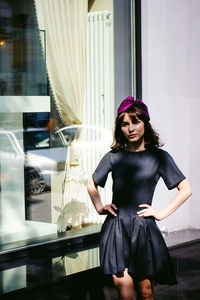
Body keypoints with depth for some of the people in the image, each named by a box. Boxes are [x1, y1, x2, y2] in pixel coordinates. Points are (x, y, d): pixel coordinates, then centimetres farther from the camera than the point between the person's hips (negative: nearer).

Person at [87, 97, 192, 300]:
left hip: (144, 229, -1)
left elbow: (185, 190, 4)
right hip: (116, 228, 1)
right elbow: (92, 185, 23)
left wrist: (161, 213, -1)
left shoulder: (159, 157, 1)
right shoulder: (114, 157, 6)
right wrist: (100, 207, 9)